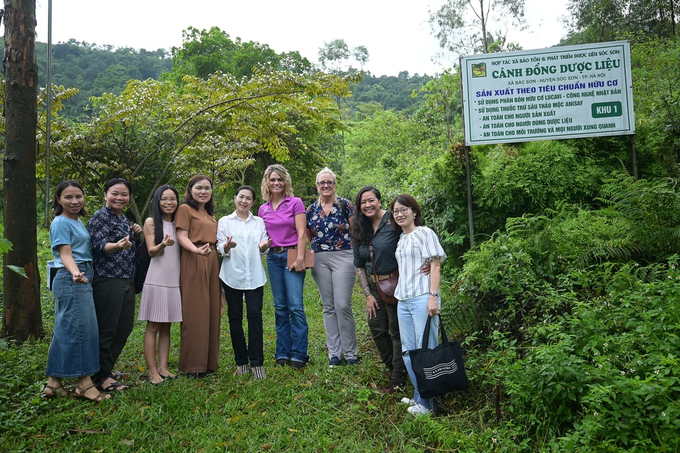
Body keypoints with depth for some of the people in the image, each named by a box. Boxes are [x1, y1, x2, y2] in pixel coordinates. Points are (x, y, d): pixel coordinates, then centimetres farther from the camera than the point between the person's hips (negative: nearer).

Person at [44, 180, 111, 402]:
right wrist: (75, 273, -34)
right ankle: (85, 383, 1)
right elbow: (65, 254, -18)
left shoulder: (78, 221, 18)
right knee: (82, 330, -7)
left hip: (80, 280, 10)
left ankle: (53, 383, 19)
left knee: (64, 331, 12)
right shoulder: (61, 223, -8)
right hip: (72, 280, -9)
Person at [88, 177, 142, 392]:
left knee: (125, 328, 12)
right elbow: (100, 245, -20)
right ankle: (102, 376, 11)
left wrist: (134, 234, 6)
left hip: (127, 281, 8)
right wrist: (118, 245, -40)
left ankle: (106, 368, 27)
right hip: (107, 281, -8)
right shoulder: (100, 217, -7)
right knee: (106, 330, -2)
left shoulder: (124, 219, 16)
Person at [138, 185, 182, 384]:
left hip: (174, 281, 5)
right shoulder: (151, 222, 0)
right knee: (153, 326, 0)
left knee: (166, 327, 9)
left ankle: (163, 367, 15)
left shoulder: (178, 223, 13)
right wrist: (163, 244, -27)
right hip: (157, 280, -4)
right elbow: (151, 251, -9)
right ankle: (152, 370, 5)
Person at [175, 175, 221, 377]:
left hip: (211, 261, 7)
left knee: (211, 311, 7)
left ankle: (209, 360, 15)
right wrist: (196, 250, -30)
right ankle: (193, 365, 3)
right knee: (194, 312, -6)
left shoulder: (210, 213, 21)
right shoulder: (185, 209, -1)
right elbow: (181, 236, -12)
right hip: (193, 262, -7)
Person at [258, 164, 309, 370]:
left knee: (295, 305, -8)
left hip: (292, 255, -5)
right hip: (273, 257, 5)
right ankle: (282, 353, 16)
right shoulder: (263, 209, 12)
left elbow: (301, 233, -7)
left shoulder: (295, 203, -1)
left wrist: (300, 258, -14)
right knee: (280, 306, 9)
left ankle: (299, 354, -1)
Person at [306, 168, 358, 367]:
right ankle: (334, 352, 17)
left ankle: (350, 352, 9)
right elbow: (306, 236, 16)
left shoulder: (345, 205, -1)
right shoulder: (311, 209, 8)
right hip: (319, 260, 4)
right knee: (328, 306, 8)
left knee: (343, 305, -7)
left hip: (343, 258, -3)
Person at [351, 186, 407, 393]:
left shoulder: (394, 221, -14)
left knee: (397, 332, 4)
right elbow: (359, 266, 8)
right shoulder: (359, 230, 5)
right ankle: (392, 367, 37)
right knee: (377, 329, 13)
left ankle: (398, 380, 20)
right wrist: (368, 294, 3)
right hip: (374, 286, 6)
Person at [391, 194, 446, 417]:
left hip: (422, 298, -8)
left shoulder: (424, 233, -2)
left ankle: (427, 402, 6)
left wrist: (433, 296, -16)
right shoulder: (401, 239, 19)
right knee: (408, 350, 10)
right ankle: (419, 396, 22)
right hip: (403, 300, 8)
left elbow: (435, 265, -8)